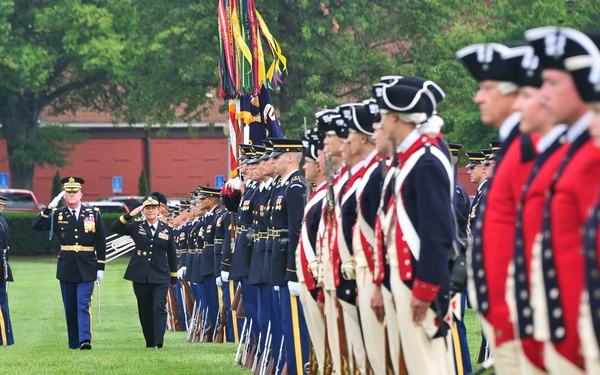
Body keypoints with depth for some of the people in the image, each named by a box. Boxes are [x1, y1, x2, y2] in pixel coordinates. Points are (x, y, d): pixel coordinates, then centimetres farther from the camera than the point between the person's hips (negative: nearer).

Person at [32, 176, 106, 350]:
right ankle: (73, 343, 14)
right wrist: (50, 207, -14)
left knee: (83, 304, -13)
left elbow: (101, 242, 4)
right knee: (70, 307, 7)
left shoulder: (94, 214, 2)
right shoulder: (57, 215, 5)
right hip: (66, 267, 2)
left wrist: (101, 267, -1)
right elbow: (36, 226, -8)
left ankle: (85, 340, -21)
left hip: (86, 268, -2)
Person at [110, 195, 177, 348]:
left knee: (159, 308, -13)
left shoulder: (167, 230, 6)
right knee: (145, 311, 7)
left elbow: (172, 255, 13)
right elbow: (114, 227, -6)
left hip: (161, 277, -1)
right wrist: (130, 215, -16)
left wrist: (174, 277, 16)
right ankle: (149, 342, 17)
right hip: (140, 276, 1)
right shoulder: (137, 227, 5)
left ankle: (158, 343, -17)